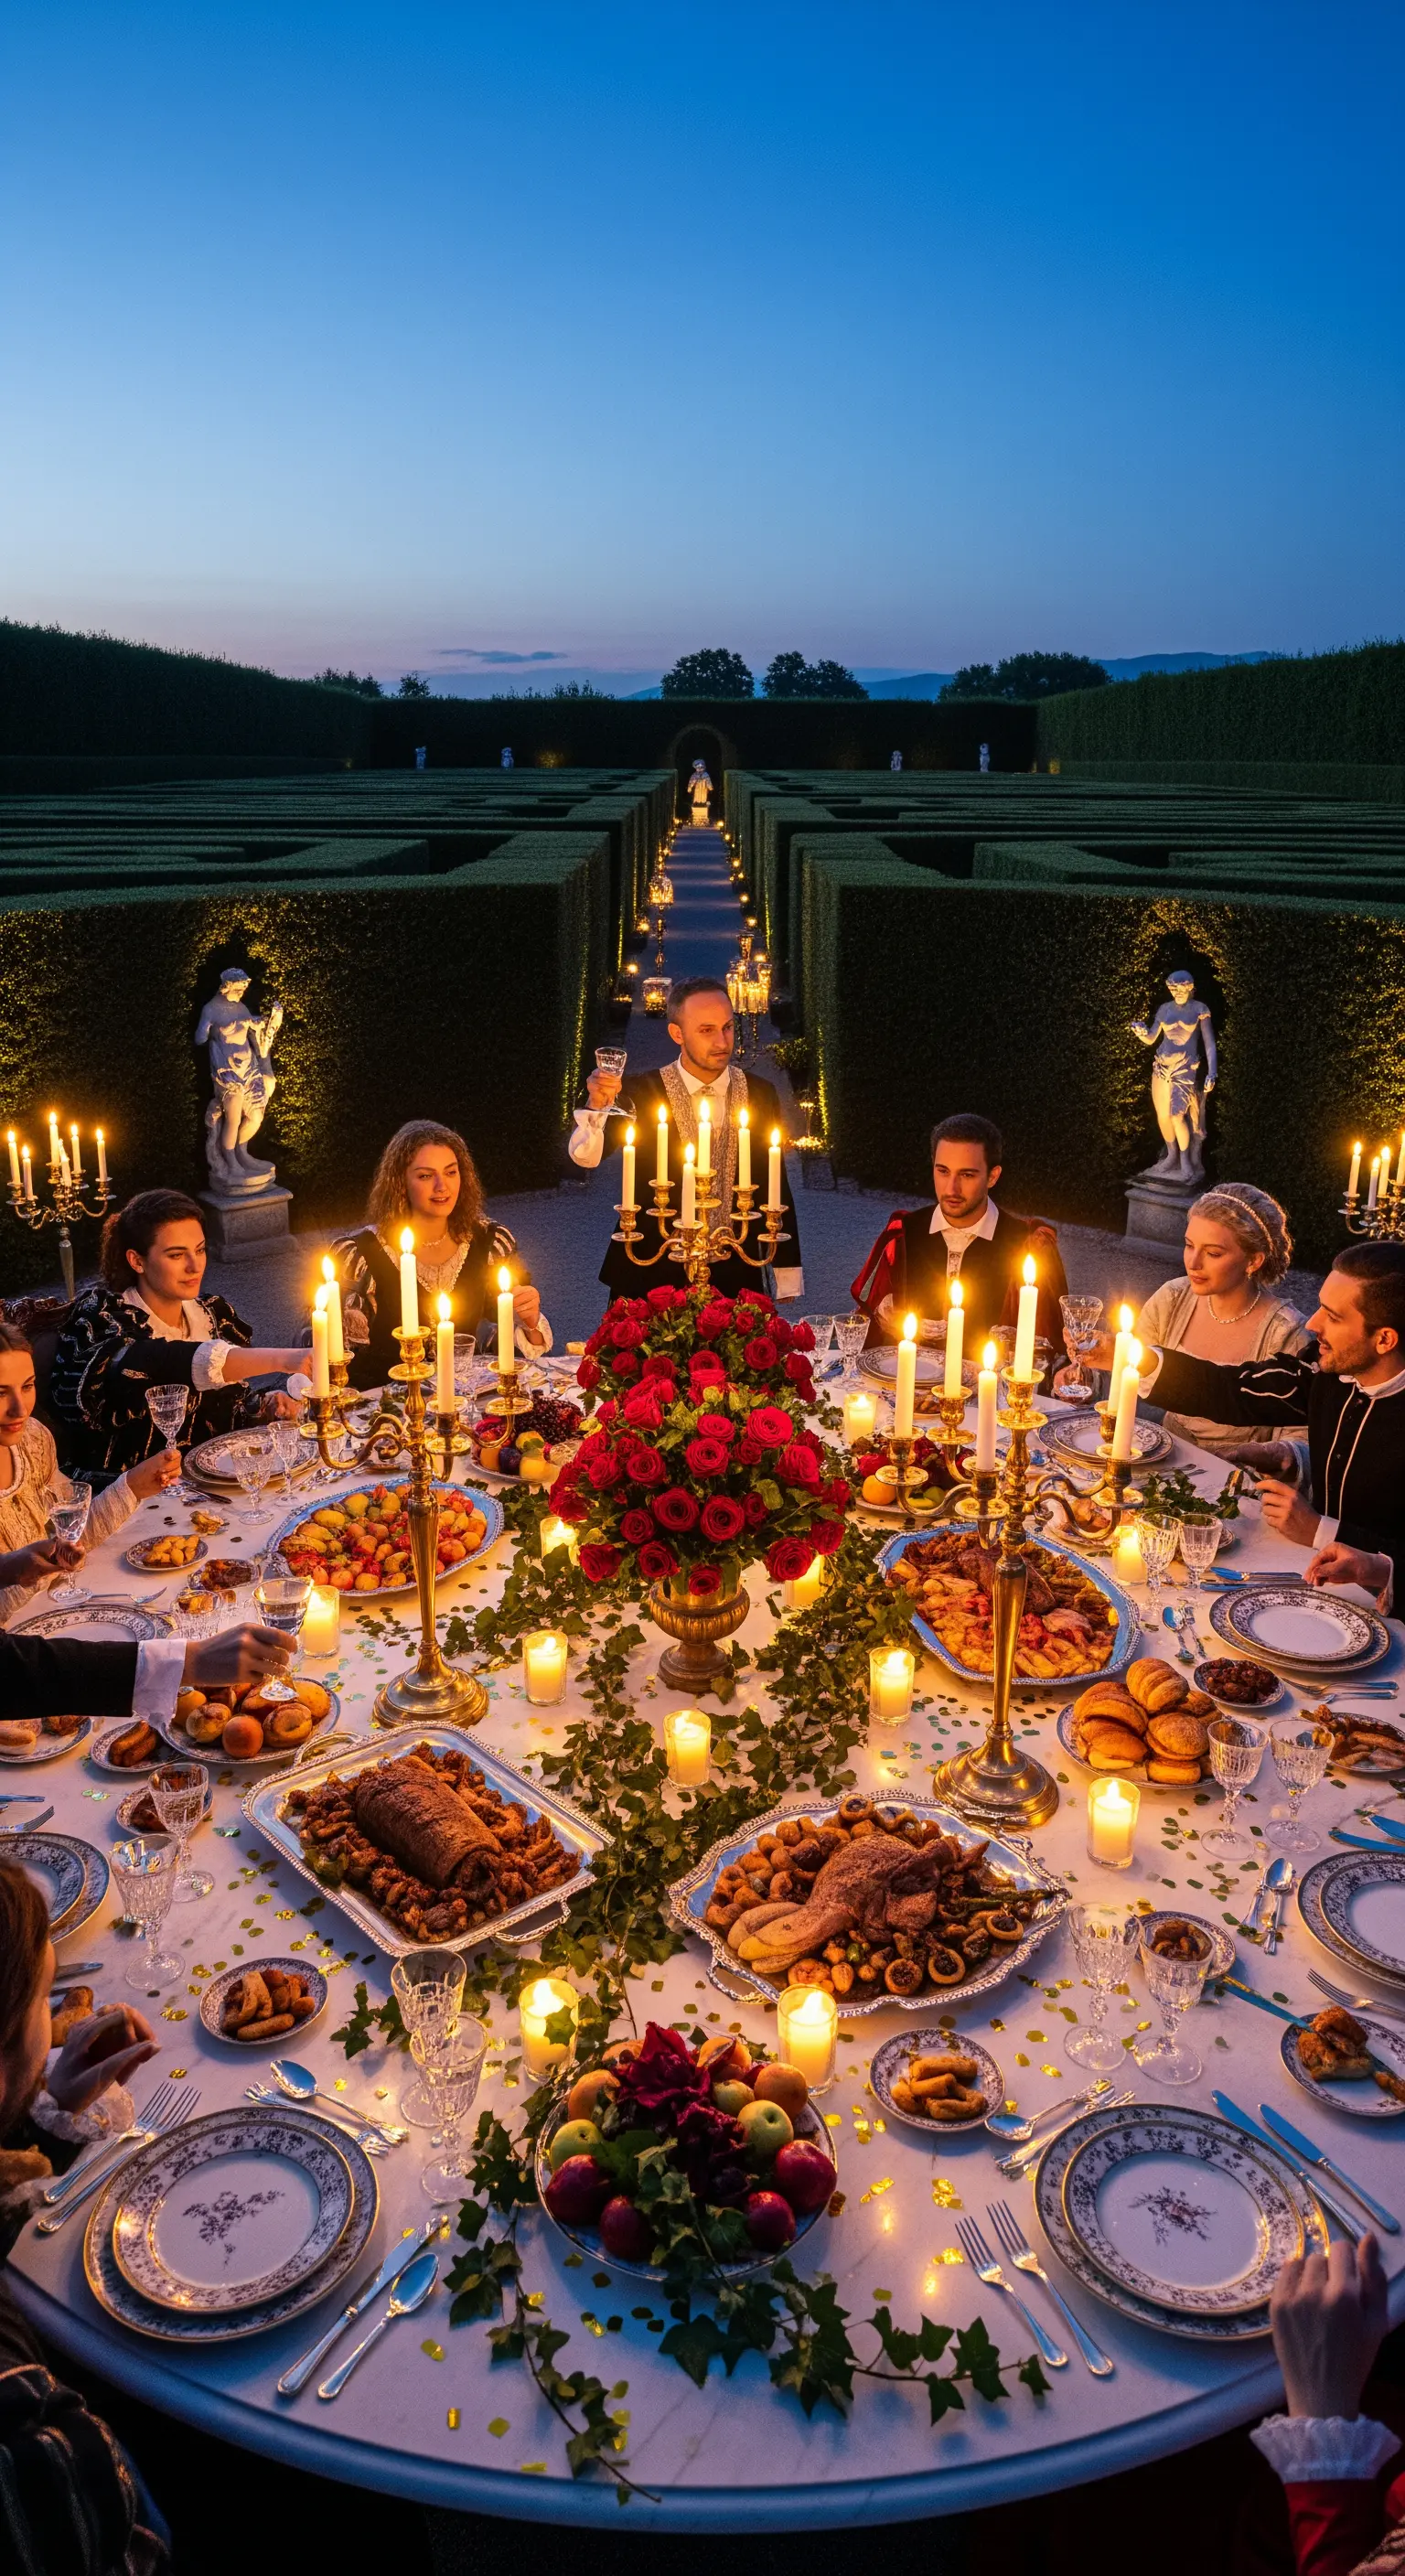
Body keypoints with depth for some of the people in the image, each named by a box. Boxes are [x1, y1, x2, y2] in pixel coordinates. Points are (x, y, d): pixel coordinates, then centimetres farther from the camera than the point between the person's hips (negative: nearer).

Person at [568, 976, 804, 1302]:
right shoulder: (642, 1092, -6)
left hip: (736, 1279, 2)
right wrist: (597, 1106, -37)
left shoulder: (760, 1094, 0)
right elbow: (585, 1157, -18)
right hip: (651, 1277, -2)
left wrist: (788, 1275, 6)